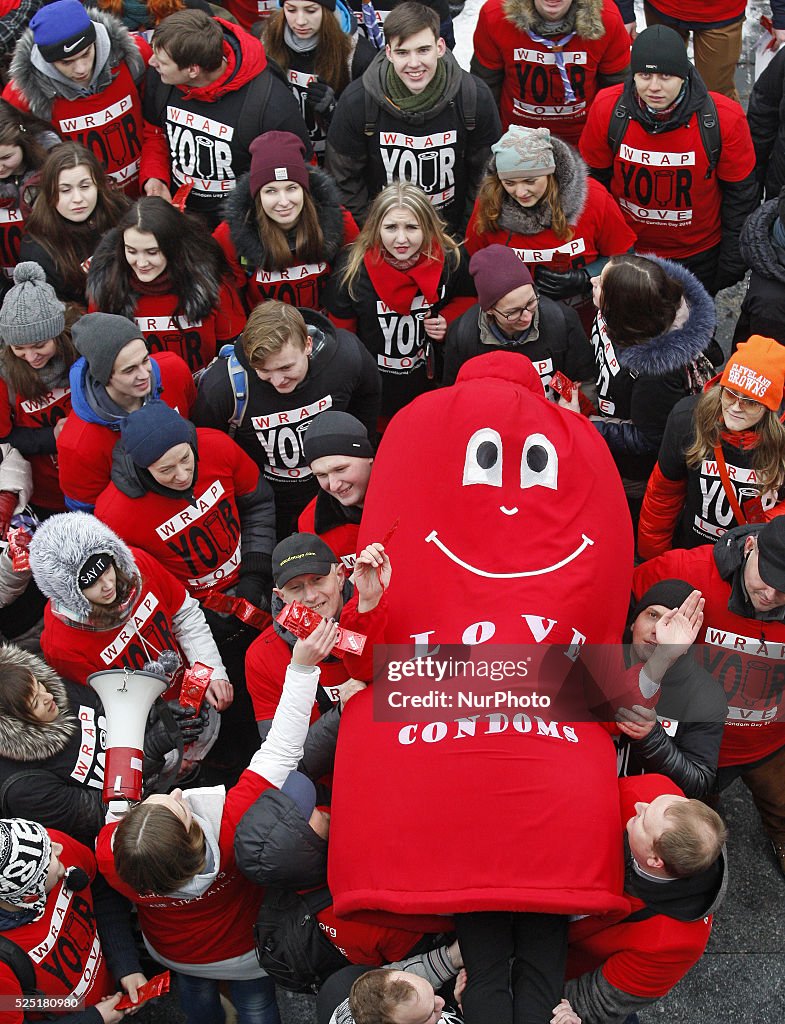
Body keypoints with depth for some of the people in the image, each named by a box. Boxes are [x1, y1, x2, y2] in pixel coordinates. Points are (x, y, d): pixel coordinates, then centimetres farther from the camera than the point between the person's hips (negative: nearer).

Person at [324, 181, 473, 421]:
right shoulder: (353, 267, -22)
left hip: (429, 383, 2)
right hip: (372, 389, -2)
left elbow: (465, 300, 5)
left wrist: (448, 321, -16)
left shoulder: (450, 261, -18)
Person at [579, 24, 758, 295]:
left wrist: (732, 262, -5)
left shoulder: (725, 118, -24)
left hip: (698, 257, -1)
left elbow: (740, 194, -11)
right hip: (625, 250, 1)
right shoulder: (607, 108, -20)